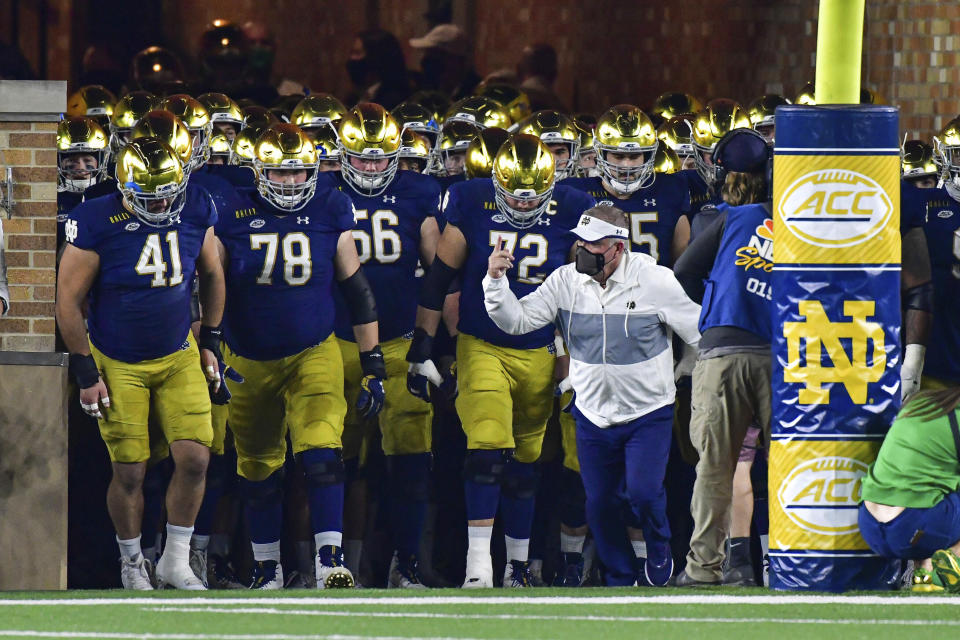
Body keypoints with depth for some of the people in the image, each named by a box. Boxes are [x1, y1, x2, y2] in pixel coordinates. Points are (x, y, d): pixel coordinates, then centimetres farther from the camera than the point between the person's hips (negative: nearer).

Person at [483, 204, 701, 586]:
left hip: (648, 413, -3)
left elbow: (701, 333, -3)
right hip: (593, 414, 3)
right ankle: (620, 578, 26)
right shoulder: (566, 282, -6)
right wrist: (495, 282, -24)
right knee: (599, 504, 6)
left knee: (644, 493, -17)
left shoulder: (654, 280, -14)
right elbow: (517, 321, -7)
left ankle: (659, 551, 14)